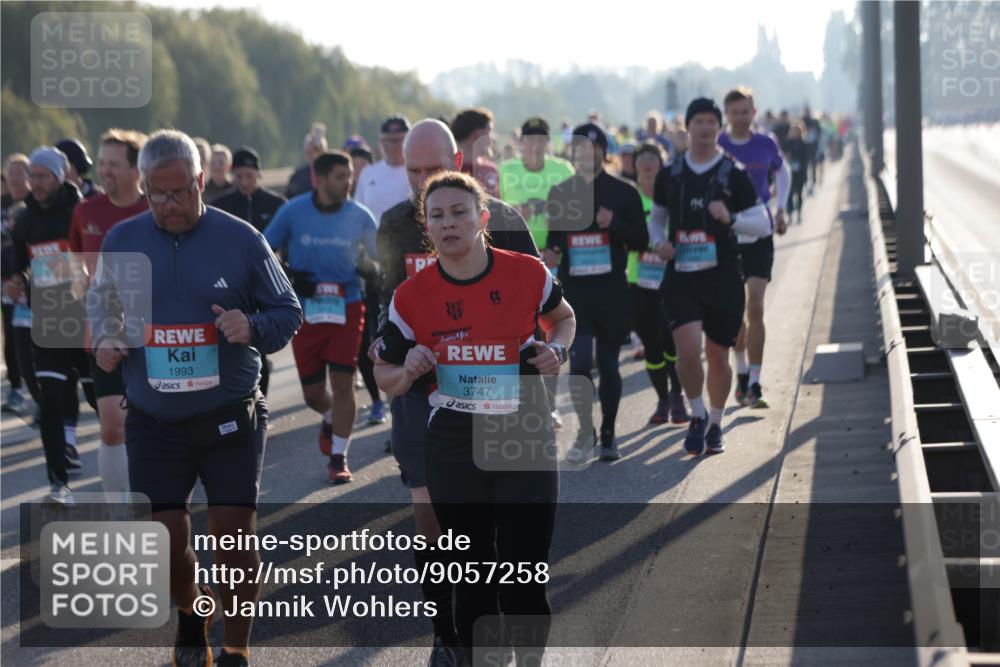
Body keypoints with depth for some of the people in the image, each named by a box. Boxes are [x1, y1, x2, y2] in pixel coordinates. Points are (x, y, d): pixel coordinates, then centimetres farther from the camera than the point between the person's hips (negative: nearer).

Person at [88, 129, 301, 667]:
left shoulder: (240, 239, -6)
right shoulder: (121, 241, 2)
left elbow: (288, 312, 1)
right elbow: (101, 302, 19)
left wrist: (253, 328, -20)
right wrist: (105, 341, -2)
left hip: (231, 418, -2)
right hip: (153, 421, 2)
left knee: (234, 533, -3)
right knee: (165, 538, 1)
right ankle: (191, 613, 34)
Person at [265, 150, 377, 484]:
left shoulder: (358, 216, -1)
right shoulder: (293, 212, -5)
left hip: (346, 307, 0)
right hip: (305, 309, 0)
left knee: (342, 382, -9)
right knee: (312, 392, 5)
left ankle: (338, 457, 2)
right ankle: (331, 419, 41)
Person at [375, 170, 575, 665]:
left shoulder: (527, 273, -5)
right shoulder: (411, 296, -5)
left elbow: (562, 317, 17)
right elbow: (386, 378, 7)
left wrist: (556, 349, -4)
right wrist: (409, 371, -15)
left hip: (526, 436, 0)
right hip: (454, 443, 1)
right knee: (472, 568, 9)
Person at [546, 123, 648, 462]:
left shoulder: (624, 192, 2)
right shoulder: (559, 193, 8)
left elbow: (641, 241, 1)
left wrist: (615, 223, -16)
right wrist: (550, 254, -3)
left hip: (612, 293, -1)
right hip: (573, 291, 1)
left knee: (608, 364, 6)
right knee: (579, 362, -10)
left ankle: (608, 434, 20)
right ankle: (585, 433, 5)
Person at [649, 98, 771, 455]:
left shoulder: (733, 175, -1)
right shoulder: (669, 175, 6)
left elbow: (763, 223, -3)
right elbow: (656, 217, 20)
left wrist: (731, 218, -21)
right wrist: (659, 241, -1)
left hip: (722, 277, -1)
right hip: (681, 276, 1)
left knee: (718, 356, 8)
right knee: (687, 349, -16)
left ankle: (715, 426, 27)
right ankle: (697, 416, 7)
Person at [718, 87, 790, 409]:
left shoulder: (766, 145, -1)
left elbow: (782, 173, 18)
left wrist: (780, 209, 8)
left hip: (759, 235, -1)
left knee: (755, 309, -10)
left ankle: (754, 385, -10)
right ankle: (742, 373, 29)